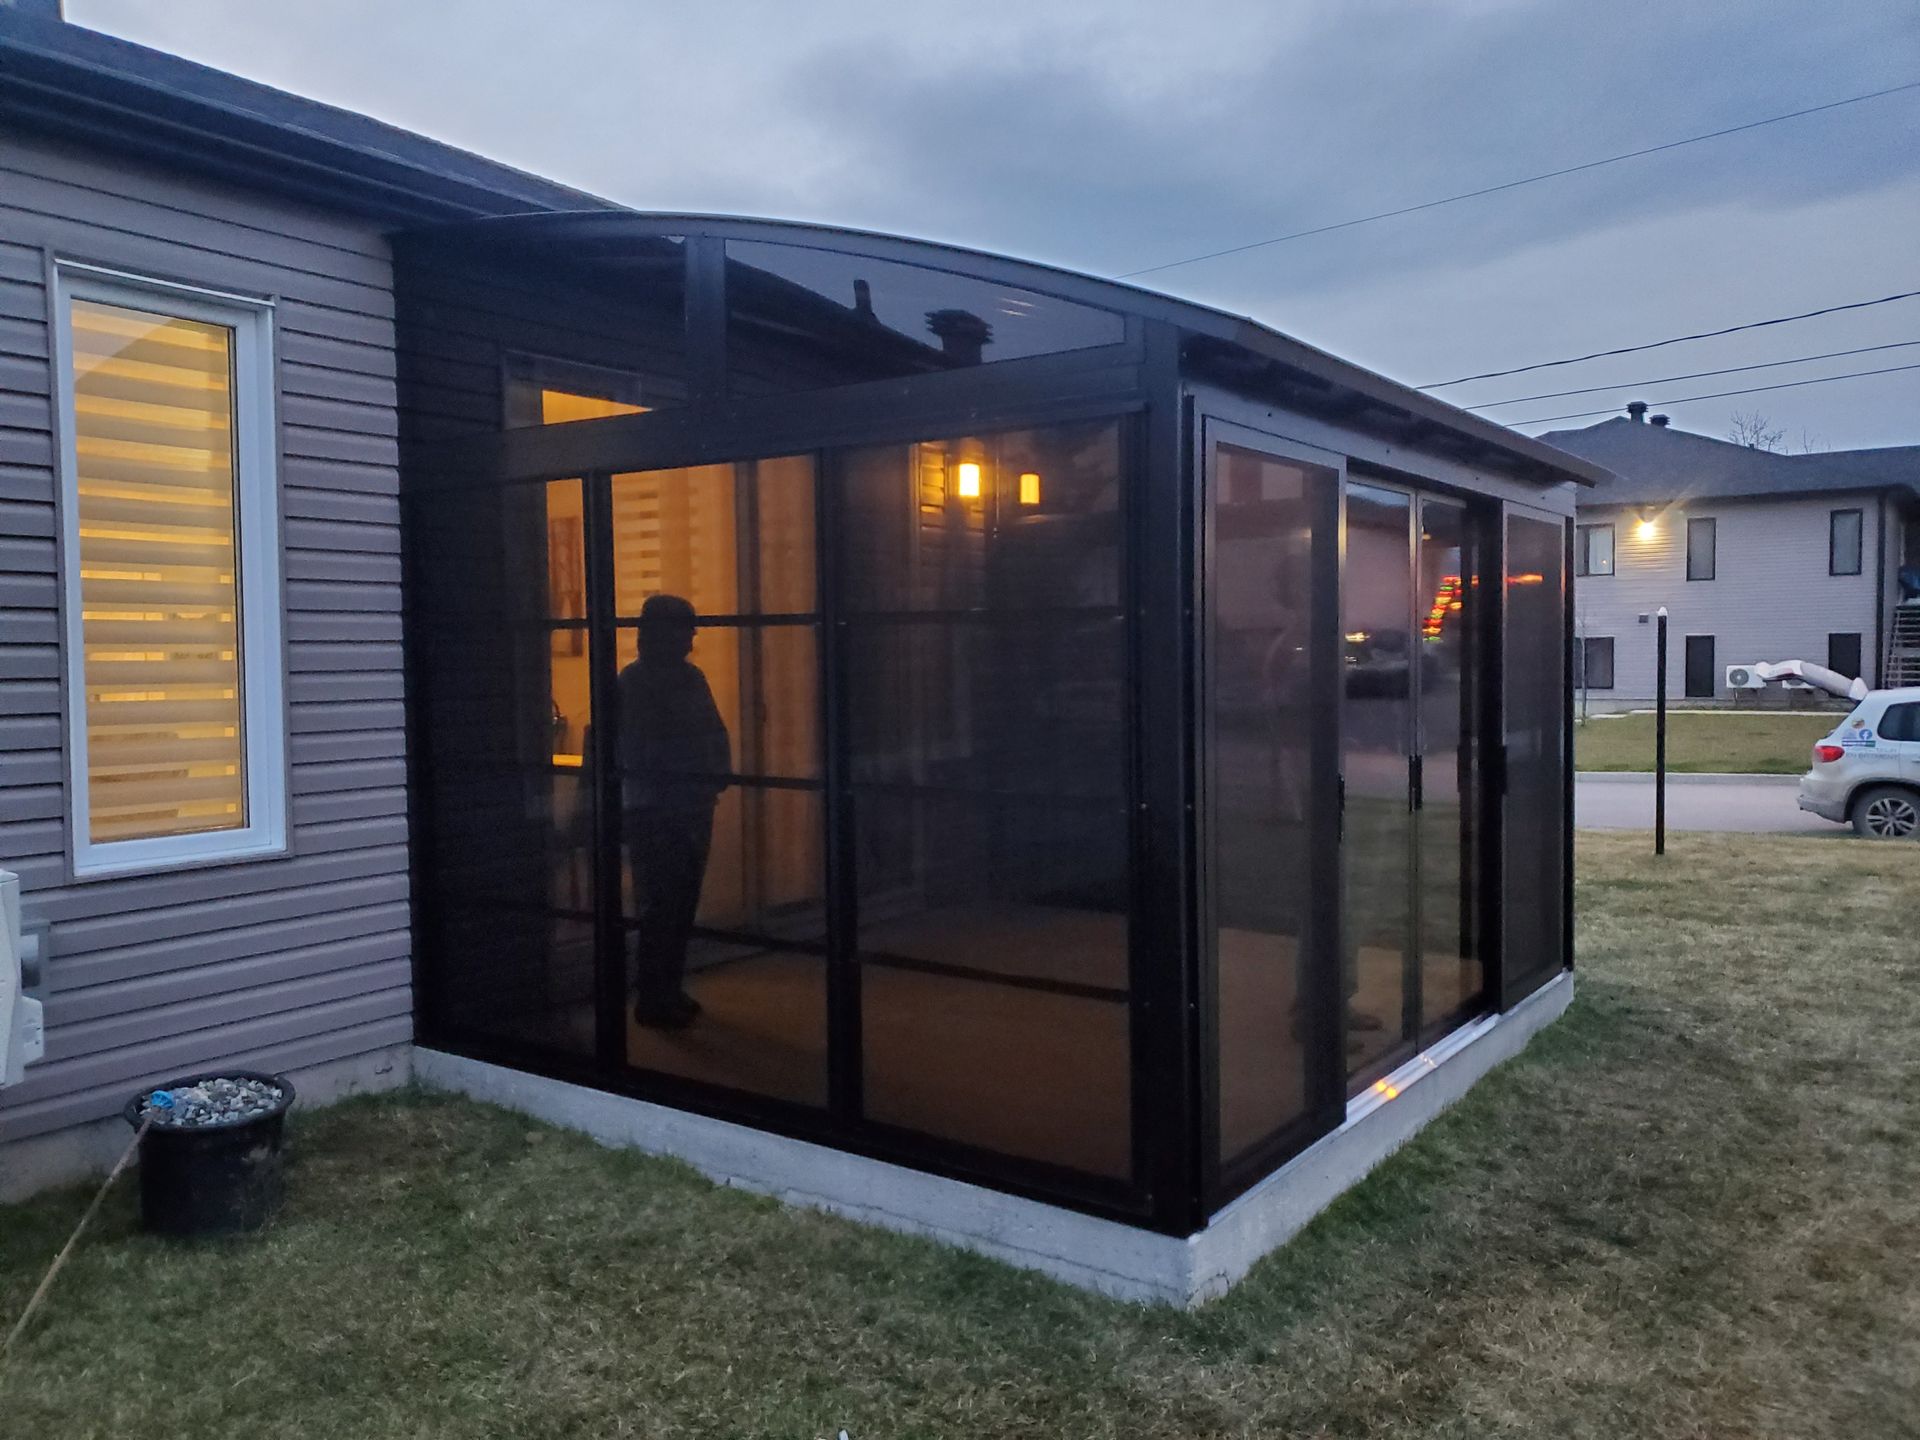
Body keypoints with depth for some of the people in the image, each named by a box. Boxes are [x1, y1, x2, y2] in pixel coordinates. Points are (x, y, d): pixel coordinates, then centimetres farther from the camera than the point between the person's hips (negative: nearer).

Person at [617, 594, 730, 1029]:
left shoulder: (690, 677, 12)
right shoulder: (633, 681, -9)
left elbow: (715, 733, 14)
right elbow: (640, 751, -15)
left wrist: (718, 773, -3)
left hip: (692, 808, 7)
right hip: (653, 811, -7)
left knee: (682, 905, 12)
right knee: (660, 907, -4)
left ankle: (670, 990, 24)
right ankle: (652, 999, 6)